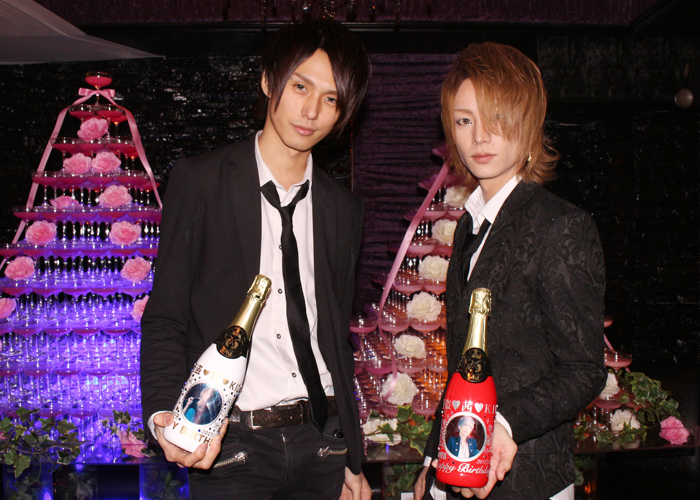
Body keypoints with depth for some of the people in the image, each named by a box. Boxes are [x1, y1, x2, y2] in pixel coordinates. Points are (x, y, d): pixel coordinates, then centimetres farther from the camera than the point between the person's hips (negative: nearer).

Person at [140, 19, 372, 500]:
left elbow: (338, 339, 13)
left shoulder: (344, 209, 9)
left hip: (321, 441, 4)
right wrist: (163, 414, -21)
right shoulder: (200, 181, -2)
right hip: (230, 445, -3)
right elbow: (165, 319, -4)